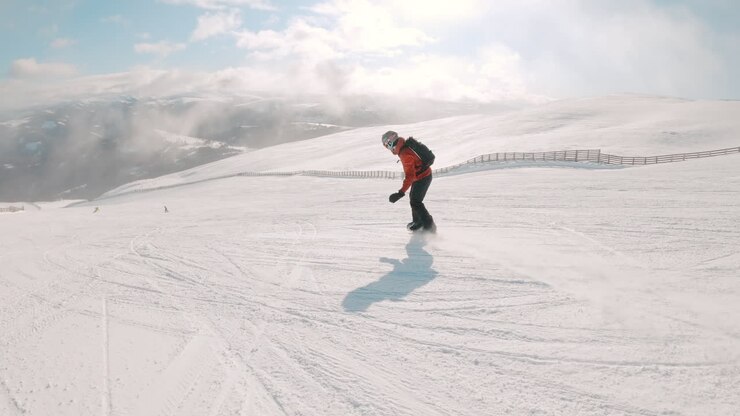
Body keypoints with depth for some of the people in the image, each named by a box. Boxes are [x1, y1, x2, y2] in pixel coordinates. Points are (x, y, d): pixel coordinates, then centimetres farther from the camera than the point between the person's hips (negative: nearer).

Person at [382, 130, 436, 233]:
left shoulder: (405, 154, -31)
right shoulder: (405, 146, -1)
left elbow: (410, 176, -34)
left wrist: (401, 192, -39)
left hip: (422, 178, -10)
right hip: (424, 174, 10)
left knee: (415, 202, -7)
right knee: (413, 198, 23)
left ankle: (429, 226, -4)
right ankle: (418, 221, 38)